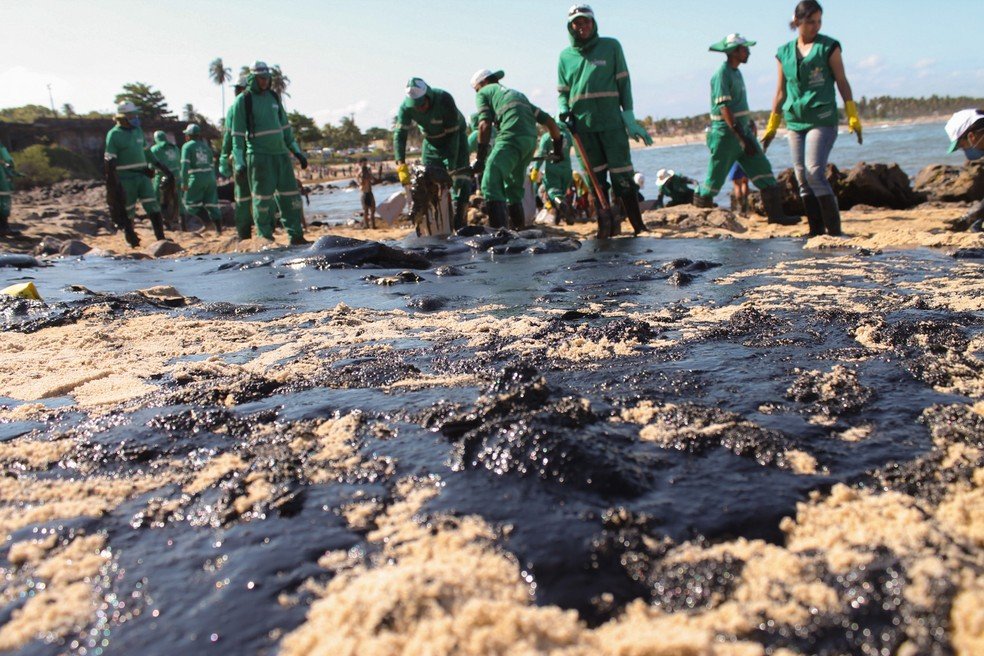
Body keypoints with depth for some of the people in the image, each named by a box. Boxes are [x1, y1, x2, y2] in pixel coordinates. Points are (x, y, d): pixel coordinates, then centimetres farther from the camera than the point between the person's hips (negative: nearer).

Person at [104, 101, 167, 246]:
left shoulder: (138, 131, 12)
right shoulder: (114, 134, -7)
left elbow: (146, 151, 24)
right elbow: (110, 161, -10)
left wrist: (160, 166, 27)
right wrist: (112, 183, -15)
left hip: (143, 175, 6)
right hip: (125, 178, -5)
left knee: (153, 206, 0)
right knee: (128, 211, 4)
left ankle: (161, 237, 2)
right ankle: (132, 240, 15)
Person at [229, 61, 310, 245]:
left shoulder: (274, 97, 15)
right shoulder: (242, 100, -1)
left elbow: (285, 127, 20)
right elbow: (237, 134, -3)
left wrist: (297, 151, 15)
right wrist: (239, 161, -11)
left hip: (281, 153, 5)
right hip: (258, 155, -5)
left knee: (290, 195, 2)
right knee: (263, 197, -4)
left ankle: (296, 235, 6)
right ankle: (265, 238, 4)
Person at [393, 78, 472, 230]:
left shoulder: (444, 99, -34)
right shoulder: (406, 108, -24)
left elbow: (453, 134, -30)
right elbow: (399, 135, -27)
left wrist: (451, 166, -33)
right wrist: (401, 166, -41)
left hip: (455, 135, -3)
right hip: (432, 141, 3)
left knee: (460, 178, -17)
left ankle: (459, 223, -18)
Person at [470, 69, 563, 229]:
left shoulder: (484, 92, 16)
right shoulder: (517, 93, 35)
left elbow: (485, 126, 1)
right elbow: (548, 120, 30)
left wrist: (480, 158, 3)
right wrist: (558, 144, 39)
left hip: (511, 138, -7)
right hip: (531, 140, 7)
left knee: (491, 184, -14)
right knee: (514, 186, 21)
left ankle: (499, 230, -29)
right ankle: (518, 229, 24)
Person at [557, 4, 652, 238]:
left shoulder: (611, 46, 6)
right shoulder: (565, 56, 12)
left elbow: (623, 83, 5)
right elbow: (562, 91, 16)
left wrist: (629, 118, -3)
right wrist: (563, 113, -5)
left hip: (611, 122, -2)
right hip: (582, 125, 3)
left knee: (622, 176, -5)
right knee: (595, 179, 4)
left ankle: (639, 226, 2)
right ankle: (606, 226, 11)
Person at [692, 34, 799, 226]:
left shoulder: (736, 73, 15)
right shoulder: (722, 74, -13)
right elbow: (724, 107, -21)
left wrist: (746, 133, 21)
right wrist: (740, 135, -27)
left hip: (742, 131, 9)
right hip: (726, 133, -9)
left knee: (762, 169, 1)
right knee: (716, 177, -2)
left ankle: (775, 214, 0)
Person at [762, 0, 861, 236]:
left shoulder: (828, 46, 3)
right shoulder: (784, 53, 12)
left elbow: (842, 82, 3)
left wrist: (853, 117, -4)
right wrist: (771, 126, 17)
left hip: (822, 119, -4)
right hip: (795, 122, 4)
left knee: (814, 172, -17)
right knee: (802, 179, 2)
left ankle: (834, 230, -12)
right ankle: (816, 231, 9)